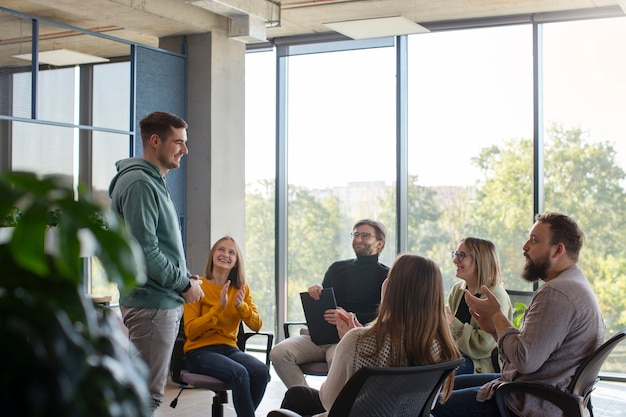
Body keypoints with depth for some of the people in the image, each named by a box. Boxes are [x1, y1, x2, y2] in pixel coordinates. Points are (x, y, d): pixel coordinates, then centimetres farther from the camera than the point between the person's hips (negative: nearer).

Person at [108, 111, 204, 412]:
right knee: (148, 395, -6)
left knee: (149, 390, 16)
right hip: (152, 303, -10)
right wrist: (185, 284, -13)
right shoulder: (139, 183, -15)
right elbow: (145, 251, -22)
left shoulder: (155, 182, 17)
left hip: (167, 302, 10)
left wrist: (187, 277, 7)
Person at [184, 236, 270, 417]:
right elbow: (190, 331, -11)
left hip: (229, 348, 5)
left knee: (261, 371, -25)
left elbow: (256, 325, 2)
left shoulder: (242, 288, 9)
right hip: (199, 350, -5)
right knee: (239, 373, -32)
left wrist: (241, 306, -16)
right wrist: (219, 307, -19)